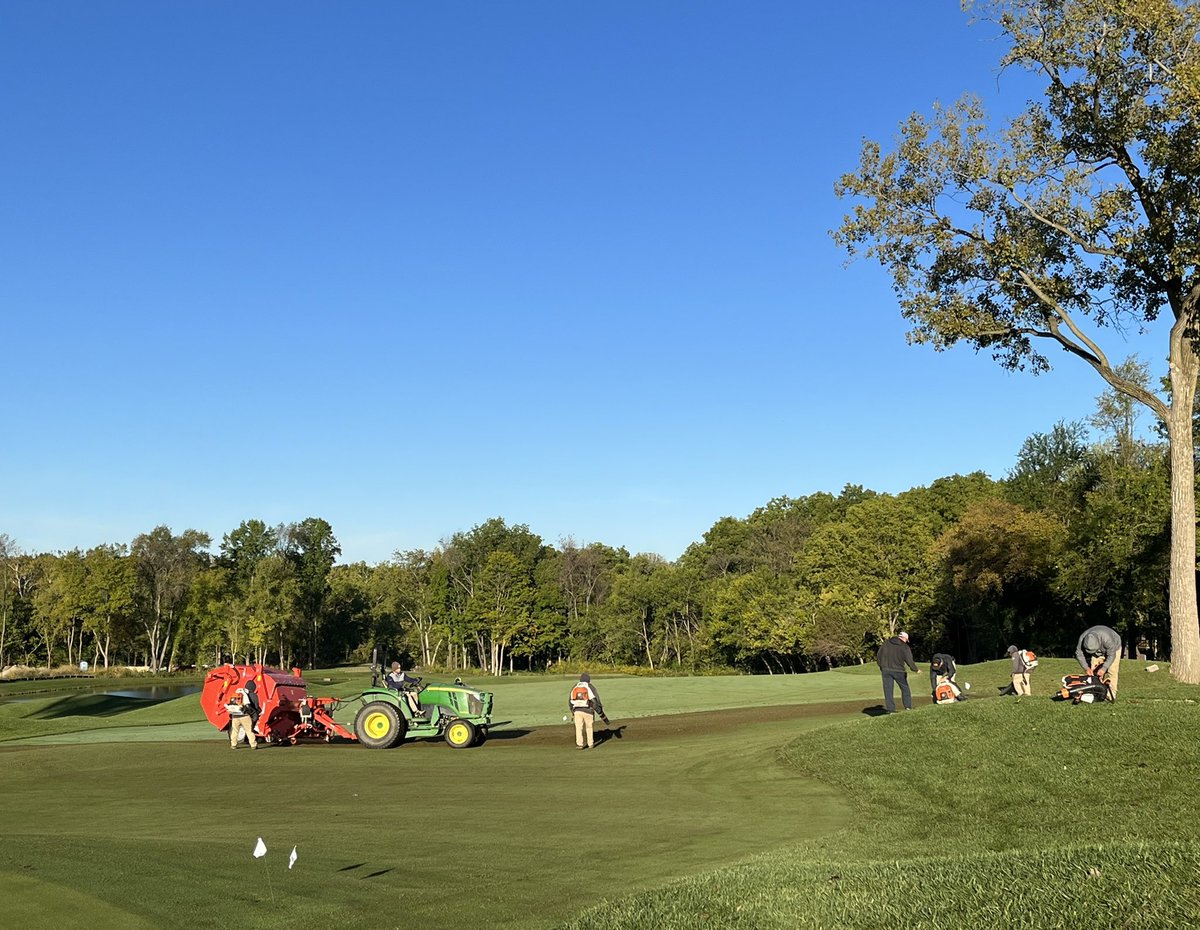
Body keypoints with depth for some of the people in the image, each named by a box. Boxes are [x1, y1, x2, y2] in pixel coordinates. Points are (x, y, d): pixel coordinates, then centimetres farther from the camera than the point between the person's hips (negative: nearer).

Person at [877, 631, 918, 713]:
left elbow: (878, 655, 7)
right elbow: (909, 660, -12)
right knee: (905, 688, 16)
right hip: (898, 671, -2)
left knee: (888, 690, 3)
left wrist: (881, 666, 17)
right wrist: (916, 669, 0)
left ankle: (891, 709, -1)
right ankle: (908, 706, 13)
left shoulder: (886, 644, 6)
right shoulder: (905, 647, -5)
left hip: (886, 670, 2)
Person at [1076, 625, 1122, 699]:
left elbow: (1111, 655, -32)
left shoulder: (1107, 639, -43)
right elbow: (1079, 654, -21)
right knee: (1094, 670, -7)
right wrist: (1086, 668, -30)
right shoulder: (1082, 639, -31)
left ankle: (1111, 695, -14)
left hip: (1113, 648, -4)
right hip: (1099, 652, 4)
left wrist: (1104, 668, -38)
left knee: (1112, 671, -15)